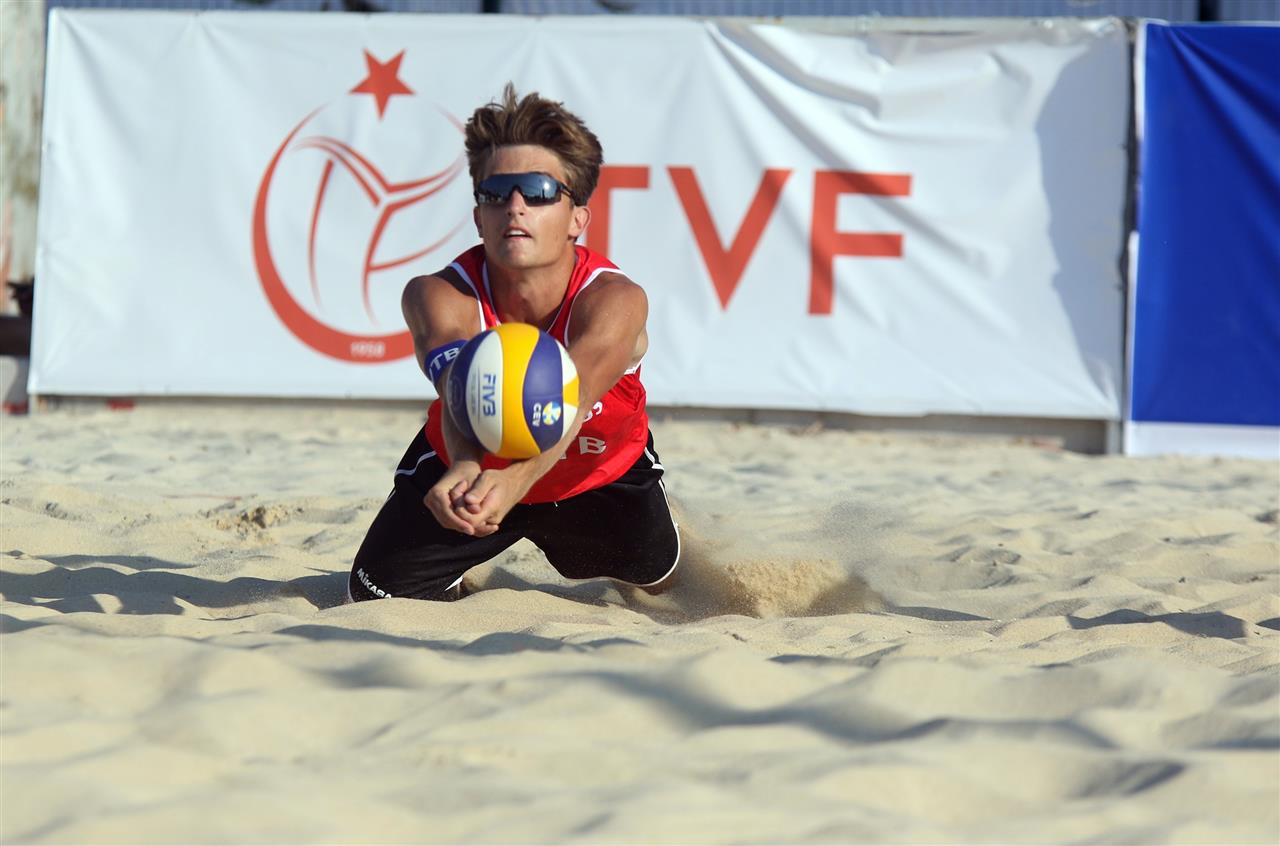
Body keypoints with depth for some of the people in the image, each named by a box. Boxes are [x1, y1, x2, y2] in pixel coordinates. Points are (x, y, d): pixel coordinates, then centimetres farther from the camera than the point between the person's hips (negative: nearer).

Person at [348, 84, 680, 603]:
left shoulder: (614, 301, -38)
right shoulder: (439, 296, -36)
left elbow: (570, 401, -57)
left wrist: (514, 481, -78)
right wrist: (464, 469, -80)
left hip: (603, 475, 0)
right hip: (468, 468, 0)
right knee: (374, 601, -5)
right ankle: (459, 580, 33)